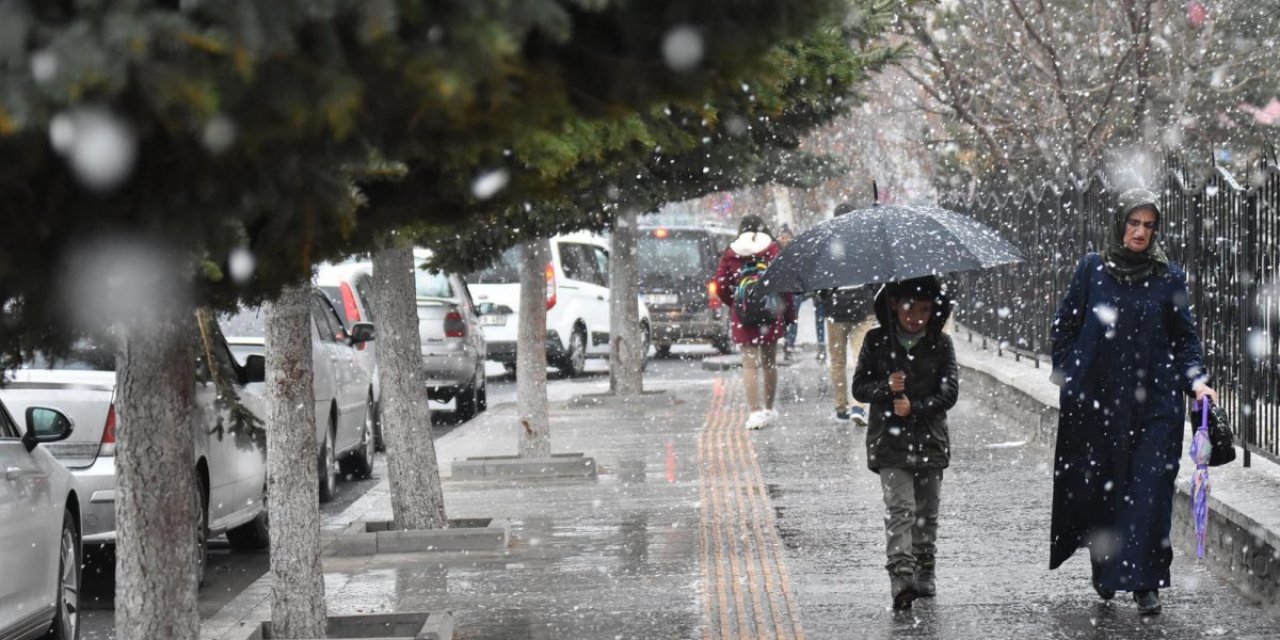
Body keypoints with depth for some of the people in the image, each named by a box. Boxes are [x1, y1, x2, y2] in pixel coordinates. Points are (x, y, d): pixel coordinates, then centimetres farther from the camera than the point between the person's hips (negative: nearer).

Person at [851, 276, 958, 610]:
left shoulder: (941, 344, 2)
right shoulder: (876, 341, 2)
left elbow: (949, 392, -3)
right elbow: (859, 387, 2)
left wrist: (915, 407, -16)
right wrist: (886, 388, -17)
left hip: (930, 440, 2)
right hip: (889, 441, -2)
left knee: (927, 513, 10)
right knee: (900, 508, -14)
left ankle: (925, 576, 23)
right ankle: (901, 577, -22)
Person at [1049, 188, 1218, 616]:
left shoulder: (1169, 278, 5)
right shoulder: (1092, 270, 5)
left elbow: (1185, 337, 8)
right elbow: (1064, 325, 11)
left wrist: (1196, 379, -6)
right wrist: (1067, 375, 2)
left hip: (1155, 403, -1)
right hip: (1098, 400, 1)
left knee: (1150, 491, -9)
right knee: (1101, 488, 6)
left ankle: (1145, 583, -7)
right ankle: (1104, 571, 25)